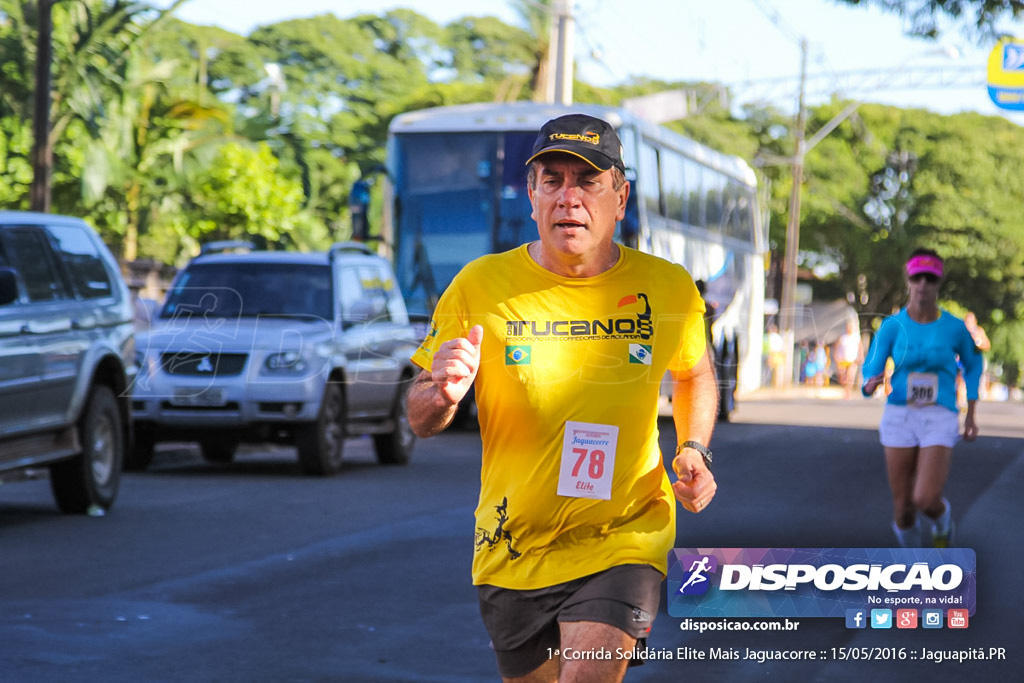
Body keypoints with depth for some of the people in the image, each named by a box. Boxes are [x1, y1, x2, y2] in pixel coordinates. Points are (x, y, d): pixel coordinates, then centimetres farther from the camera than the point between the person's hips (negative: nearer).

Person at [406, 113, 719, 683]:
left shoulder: (669, 288, -3)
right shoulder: (480, 286, -7)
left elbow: (695, 375, 19)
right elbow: (421, 423, -1)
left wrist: (694, 451, 0)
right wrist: (443, 393, -24)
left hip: (626, 537, -1)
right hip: (514, 546, 1)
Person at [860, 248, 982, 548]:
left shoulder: (955, 327, -3)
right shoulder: (891, 326, -3)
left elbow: (973, 364, 16)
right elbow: (870, 373, -3)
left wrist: (971, 416, 11)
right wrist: (871, 385, -29)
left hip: (939, 421, -1)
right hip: (899, 419, 1)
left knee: (926, 501, -19)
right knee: (903, 510, 2)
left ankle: (942, 519, 19)